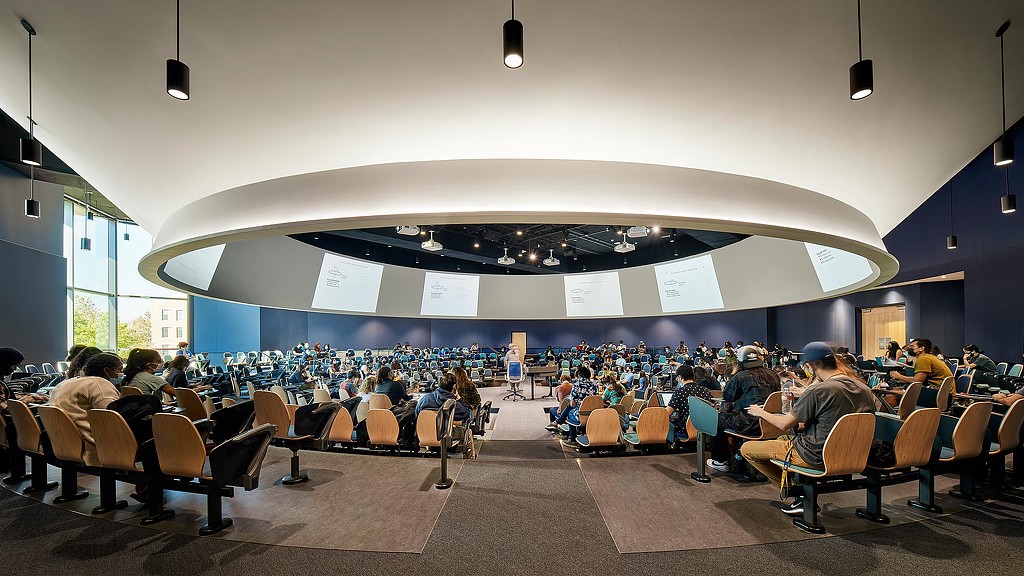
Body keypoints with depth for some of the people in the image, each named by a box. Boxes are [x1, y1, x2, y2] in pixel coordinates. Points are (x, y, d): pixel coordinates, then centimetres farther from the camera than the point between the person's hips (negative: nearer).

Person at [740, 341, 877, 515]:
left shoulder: (818, 391, -23)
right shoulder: (864, 389, 0)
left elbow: (784, 424, -15)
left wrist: (760, 412, 5)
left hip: (816, 457, -8)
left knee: (746, 448, 1)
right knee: (781, 440, 29)